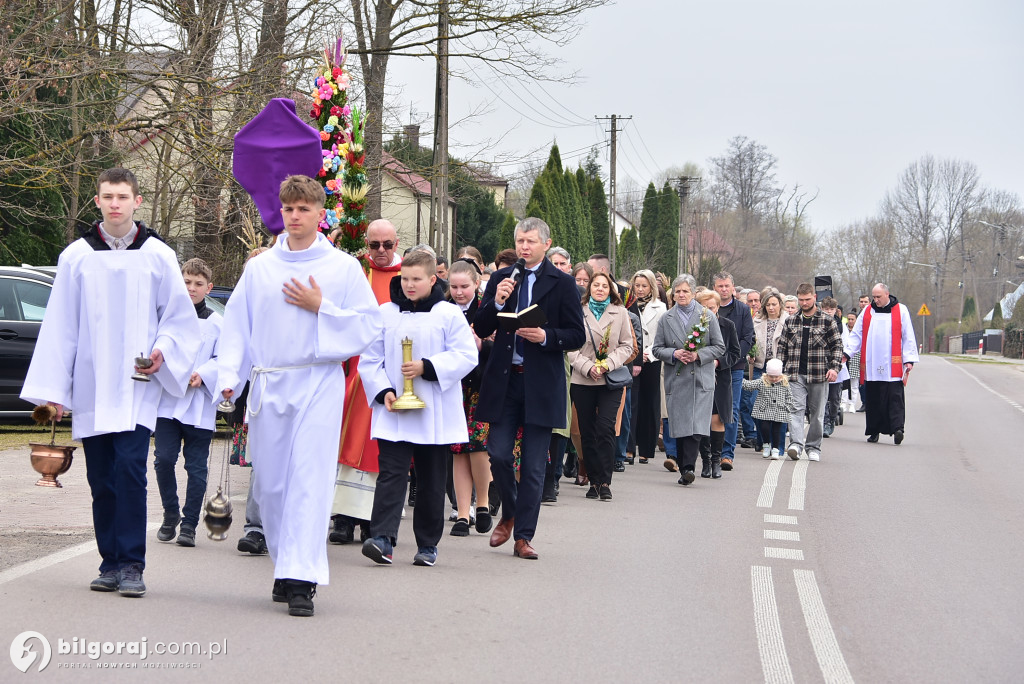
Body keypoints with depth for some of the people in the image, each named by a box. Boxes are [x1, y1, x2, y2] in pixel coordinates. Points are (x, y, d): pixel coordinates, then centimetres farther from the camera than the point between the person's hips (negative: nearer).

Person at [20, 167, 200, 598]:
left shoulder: (158, 256, 2)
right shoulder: (76, 256, 6)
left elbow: (180, 317, 10)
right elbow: (59, 325, 7)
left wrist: (162, 351, -10)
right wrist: (53, 388, 3)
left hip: (137, 386, -2)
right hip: (91, 386, 2)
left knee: (130, 469, -13)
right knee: (101, 478, 5)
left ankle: (131, 565, -8)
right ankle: (111, 563, 15)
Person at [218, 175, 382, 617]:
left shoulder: (343, 267, 4)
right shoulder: (259, 267, 11)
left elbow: (369, 325, 1)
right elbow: (237, 325, 11)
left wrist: (321, 308, -9)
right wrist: (229, 375, 0)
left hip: (319, 384, -3)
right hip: (267, 384, 3)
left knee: (309, 480, -10)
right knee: (269, 482, 6)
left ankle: (301, 580, -11)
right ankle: (286, 564, 23)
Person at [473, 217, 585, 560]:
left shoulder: (562, 284, 0)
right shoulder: (501, 278, 8)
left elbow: (577, 336, -1)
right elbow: (481, 330, 5)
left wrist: (546, 337, -18)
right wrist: (496, 302, -12)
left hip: (541, 385, -2)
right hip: (504, 380, 2)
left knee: (533, 465, 2)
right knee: (498, 455, 0)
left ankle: (523, 535, 9)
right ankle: (509, 515, 26)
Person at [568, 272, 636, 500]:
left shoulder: (620, 313, 7)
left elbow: (627, 346, 6)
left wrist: (608, 364, -9)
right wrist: (588, 367, -12)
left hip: (611, 381, -1)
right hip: (583, 381, 1)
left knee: (605, 428, -13)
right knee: (587, 432, 3)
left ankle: (605, 481, -8)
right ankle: (594, 481, 11)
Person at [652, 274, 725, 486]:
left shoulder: (707, 317, 5)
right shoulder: (666, 319, 9)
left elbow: (719, 347, 5)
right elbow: (657, 348, 9)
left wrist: (698, 355, -10)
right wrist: (674, 354, -10)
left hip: (701, 380, -2)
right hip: (676, 379, 2)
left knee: (695, 425, -13)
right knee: (679, 426, 1)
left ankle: (688, 467, -16)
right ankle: (685, 468, 11)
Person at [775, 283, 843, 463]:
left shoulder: (827, 321, 3)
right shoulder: (790, 322, 11)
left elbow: (837, 345, 3)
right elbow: (782, 347, 15)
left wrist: (834, 368, -8)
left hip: (819, 375, -1)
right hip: (795, 375, 1)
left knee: (817, 412, 5)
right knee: (796, 409, -12)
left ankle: (813, 448, 13)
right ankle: (796, 444, -22)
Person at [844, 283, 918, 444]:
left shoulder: (900, 311, 5)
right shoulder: (867, 312, 13)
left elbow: (908, 337, 5)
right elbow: (856, 335, 13)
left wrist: (909, 359, -1)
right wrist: (847, 352, 0)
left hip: (893, 368, -3)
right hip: (871, 367, 3)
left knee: (895, 398, -11)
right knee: (873, 400, 5)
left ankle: (897, 428, -15)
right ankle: (874, 431, 12)